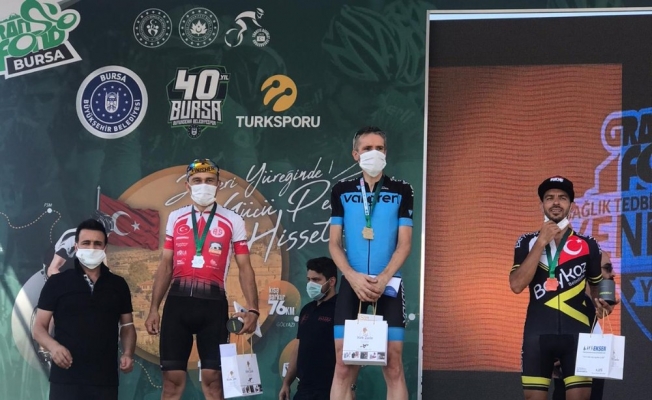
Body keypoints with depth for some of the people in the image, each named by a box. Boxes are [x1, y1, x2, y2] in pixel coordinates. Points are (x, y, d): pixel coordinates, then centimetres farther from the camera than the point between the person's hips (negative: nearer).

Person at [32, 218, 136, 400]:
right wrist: (53, 346, -17)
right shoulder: (57, 283, 4)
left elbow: (127, 325, 18)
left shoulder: (118, 284, 13)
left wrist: (128, 353, -2)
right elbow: (39, 327, 4)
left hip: (105, 378, 3)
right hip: (66, 377, -3)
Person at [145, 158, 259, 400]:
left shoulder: (233, 221, 6)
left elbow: (244, 268, 4)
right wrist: (153, 309, 8)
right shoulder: (175, 218, 13)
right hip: (178, 301, 2)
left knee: (213, 377, -2)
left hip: (212, 303, -2)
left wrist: (252, 308, -9)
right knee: (172, 376, 0)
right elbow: (165, 265, 15)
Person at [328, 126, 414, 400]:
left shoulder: (401, 191, 3)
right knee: (344, 366, -1)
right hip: (351, 284, 1)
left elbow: (404, 243, -1)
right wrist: (353, 277, -12)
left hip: (388, 285, -1)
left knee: (393, 366, -3)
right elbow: (334, 243, 4)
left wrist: (383, 279, -15)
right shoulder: (341, 191, 7)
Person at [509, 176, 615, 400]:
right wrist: (541, 242, -11)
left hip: (577, 332, 0)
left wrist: (599, 301, -5)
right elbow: (517, 285, -9)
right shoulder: (527, 242, 6)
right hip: (538, 333, 0)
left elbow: (596, 285, 19)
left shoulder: (588, 245, 7)